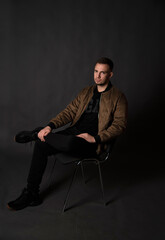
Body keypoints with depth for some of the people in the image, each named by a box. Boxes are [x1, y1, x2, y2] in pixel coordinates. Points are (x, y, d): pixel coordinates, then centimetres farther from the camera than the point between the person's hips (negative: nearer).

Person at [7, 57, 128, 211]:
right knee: (41, 145, -14)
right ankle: (31, 194, -3)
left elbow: (120, 124, -8)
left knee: (70, 142, -40)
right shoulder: (86, 92, 16)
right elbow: (69, 112, 10)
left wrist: (95, 138, -19)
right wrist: (50, 126, -7)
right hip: (74, 131, 6)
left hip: (92, 141, -6)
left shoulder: (118, 97, 0)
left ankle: (36, 134, -9)